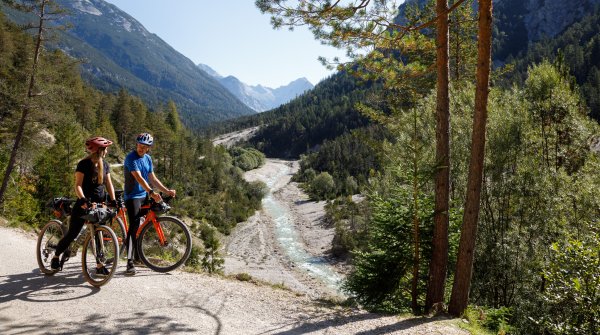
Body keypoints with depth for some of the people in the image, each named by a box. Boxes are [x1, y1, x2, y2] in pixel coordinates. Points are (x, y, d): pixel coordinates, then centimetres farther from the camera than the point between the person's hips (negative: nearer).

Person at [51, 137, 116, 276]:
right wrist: (83, 200, -33)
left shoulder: (105, 165, 7)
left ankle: (99, 266, 5)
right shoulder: (84, 164, -11)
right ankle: (55, 257, 22)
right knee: (72, 234, 1)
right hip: (84, 204, -5)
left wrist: (113, 200, -6)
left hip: (99, 204, 5)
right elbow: (78, 185, -17)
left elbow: (109, 184, 8)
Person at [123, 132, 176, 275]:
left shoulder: (148, 159, 9)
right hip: (133, 196, -8)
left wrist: (167, 191, 2)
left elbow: (152, 179, 13)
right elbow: (139, 178, -28)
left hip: (145, 196, 8)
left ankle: (137, 255, 31)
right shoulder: (131, 158, -15)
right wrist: (152, 192, -40)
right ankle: (130, 261, -16)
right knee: (134, 226, -15)